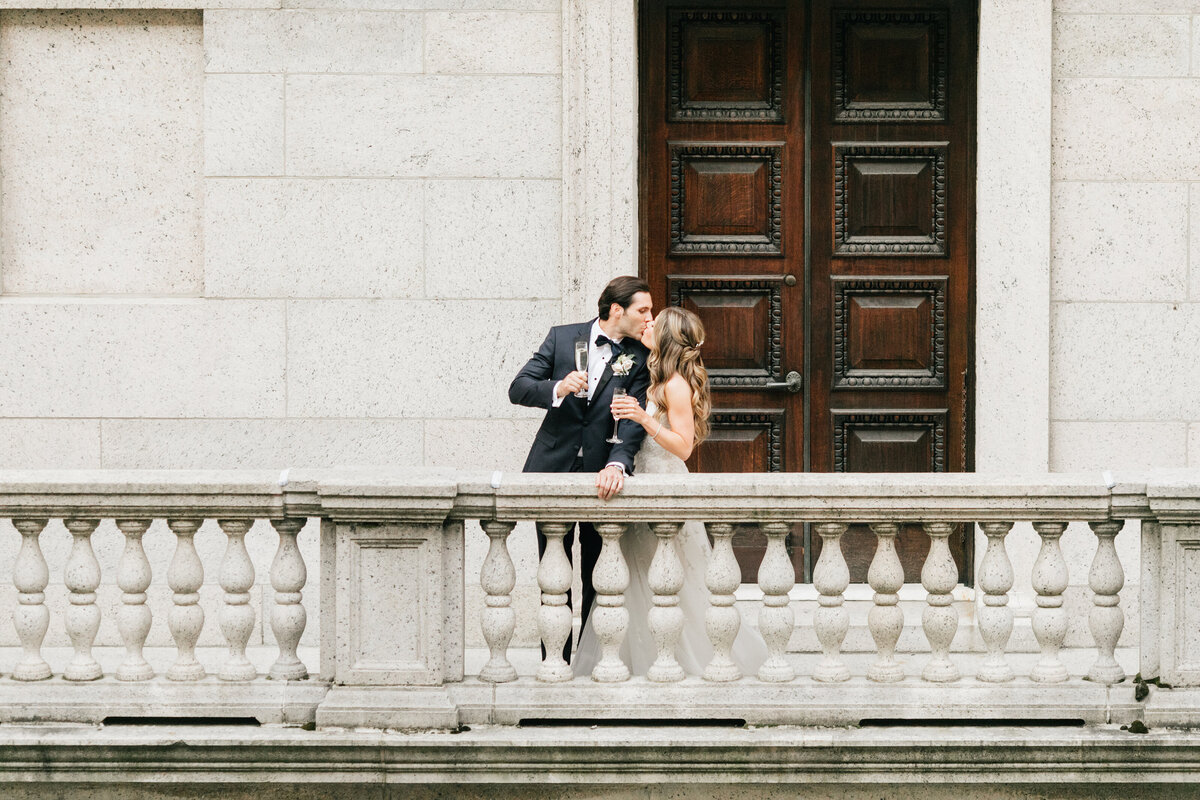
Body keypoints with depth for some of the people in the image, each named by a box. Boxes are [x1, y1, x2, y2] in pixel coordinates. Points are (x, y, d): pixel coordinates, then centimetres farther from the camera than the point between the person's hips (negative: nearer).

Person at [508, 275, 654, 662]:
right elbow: (518, 389, -2)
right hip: (554, 467, 0)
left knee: (598, 578, 3)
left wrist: (617, 464, -29)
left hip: (600, 474, 0)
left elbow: (633, 419, -12)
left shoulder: (639, 357, -1)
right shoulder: (562, 337, 1)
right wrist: (557, 389, -23)